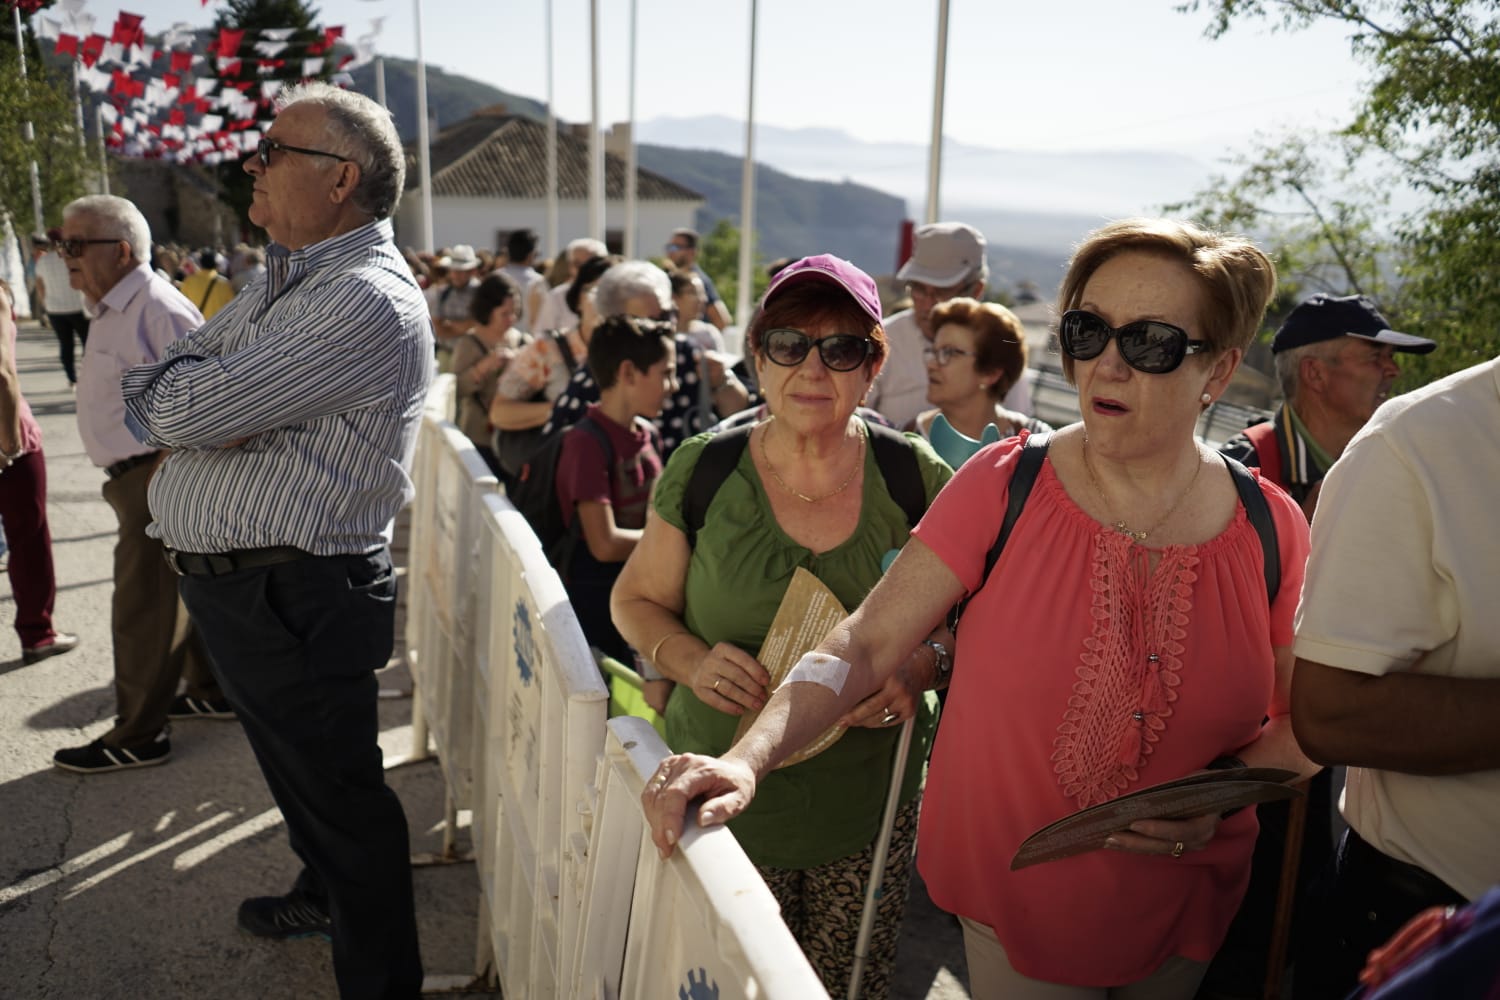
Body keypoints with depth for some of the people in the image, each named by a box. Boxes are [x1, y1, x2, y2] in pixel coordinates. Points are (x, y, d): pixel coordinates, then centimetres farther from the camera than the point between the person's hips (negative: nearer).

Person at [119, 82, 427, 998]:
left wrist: (162, 388, -2)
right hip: (228, 581, 10)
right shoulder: (287, 278, 12)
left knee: (337, 789, 4)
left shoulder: (370, 301, -21)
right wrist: (190, 398, -10)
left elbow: (187, 411, -24)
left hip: (295, 600, -10)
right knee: (293, 765, 27)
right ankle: (327, 894, 50)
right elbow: (159, 403, 11)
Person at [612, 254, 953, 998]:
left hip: (868, 813, 1)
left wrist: (922, 666, -16)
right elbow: (636, 599, 5)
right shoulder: (701, 472, -5)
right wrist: (689, 659, -15)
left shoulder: (916, 479, -5)